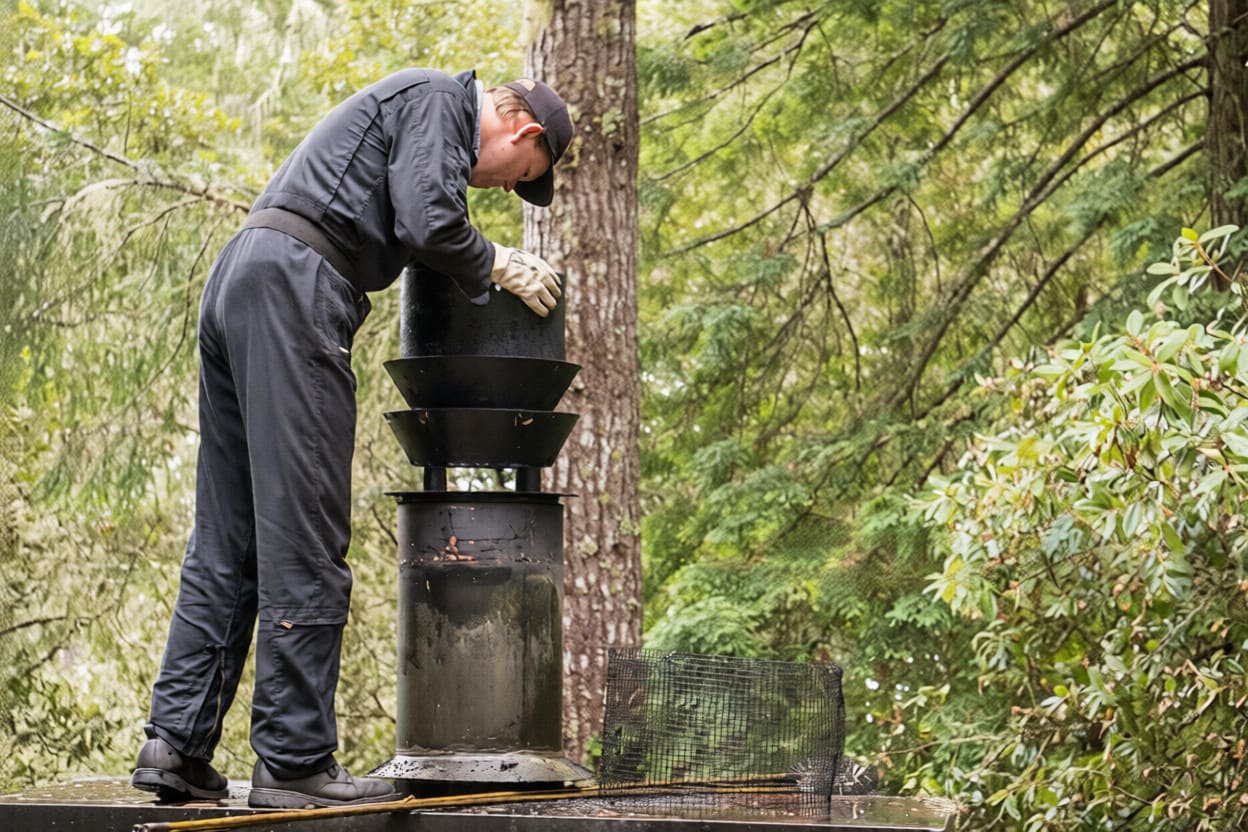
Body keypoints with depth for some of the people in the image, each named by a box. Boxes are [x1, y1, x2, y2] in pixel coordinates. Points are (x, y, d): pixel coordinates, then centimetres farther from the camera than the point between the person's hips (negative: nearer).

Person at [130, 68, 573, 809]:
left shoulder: (417, 106, 31)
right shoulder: (438, 99, 0)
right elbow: (428, 223, -11)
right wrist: (501, 267, 5)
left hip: (236, 281, 10)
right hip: (292, 284, -10)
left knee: (228, 540, 9)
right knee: (304, 542, -9)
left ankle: (177, 743, 6)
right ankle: (294, 761, -9)